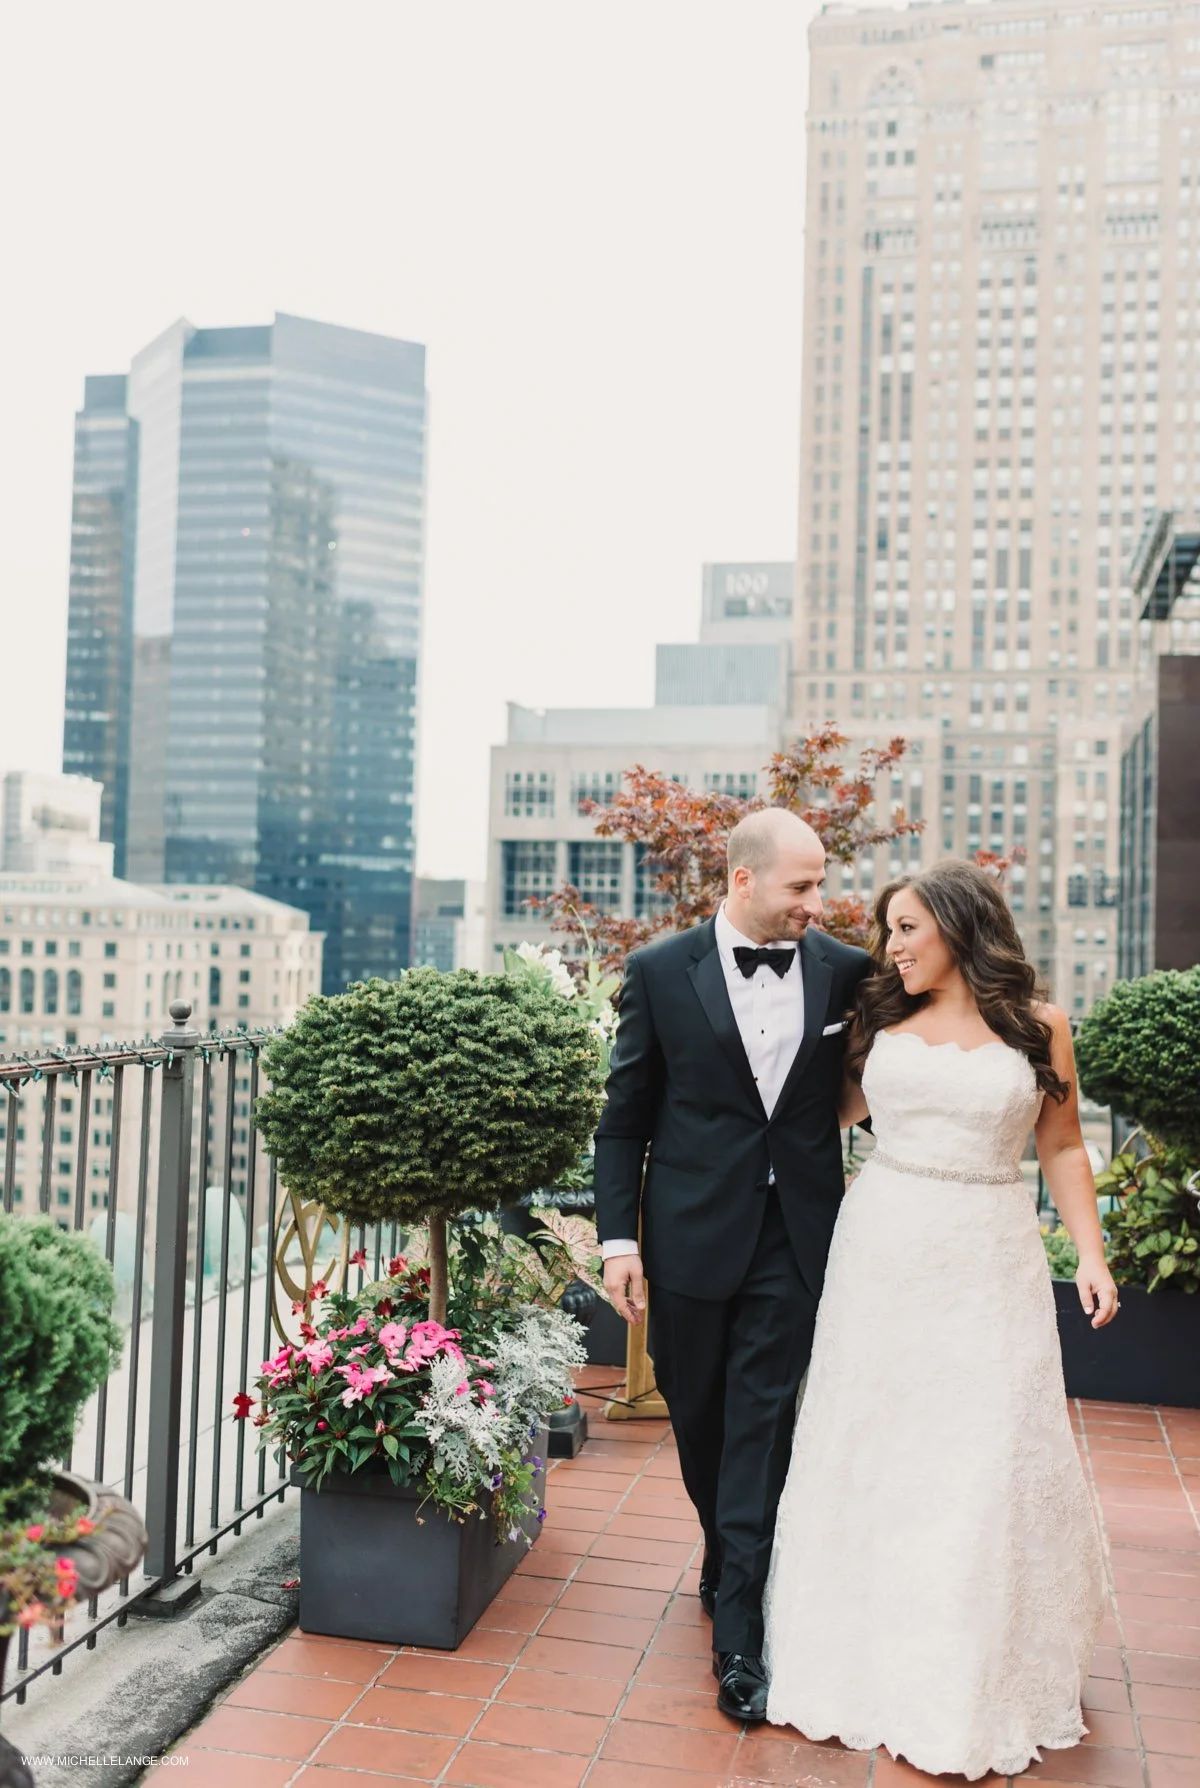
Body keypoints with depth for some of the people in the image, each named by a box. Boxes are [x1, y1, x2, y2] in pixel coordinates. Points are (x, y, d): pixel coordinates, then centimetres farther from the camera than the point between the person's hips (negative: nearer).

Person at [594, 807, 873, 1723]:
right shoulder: (661, 971, -5)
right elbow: (625, 1118, -1)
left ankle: (739, 1633, 9)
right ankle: (729, 1558, 41)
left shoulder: (848, 972, -2)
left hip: (793, 1239, 0)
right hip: (692, 1233, 1)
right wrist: (619, 1237, -5)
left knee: (762, 1426, 0)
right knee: (698, 1417, 16)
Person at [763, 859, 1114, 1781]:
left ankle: (979, 1686, 21)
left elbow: (1063, 1148, 5)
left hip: (989, 1258, -2)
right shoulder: (882, 1019, 5)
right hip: (883, 1253, 2)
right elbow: (829, 1110, 15)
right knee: (870, 1451, 8)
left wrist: (1091, 1252, -2)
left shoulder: (1039, 1026, 1)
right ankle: (868, 1656, 28)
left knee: (987, 1462, 1)